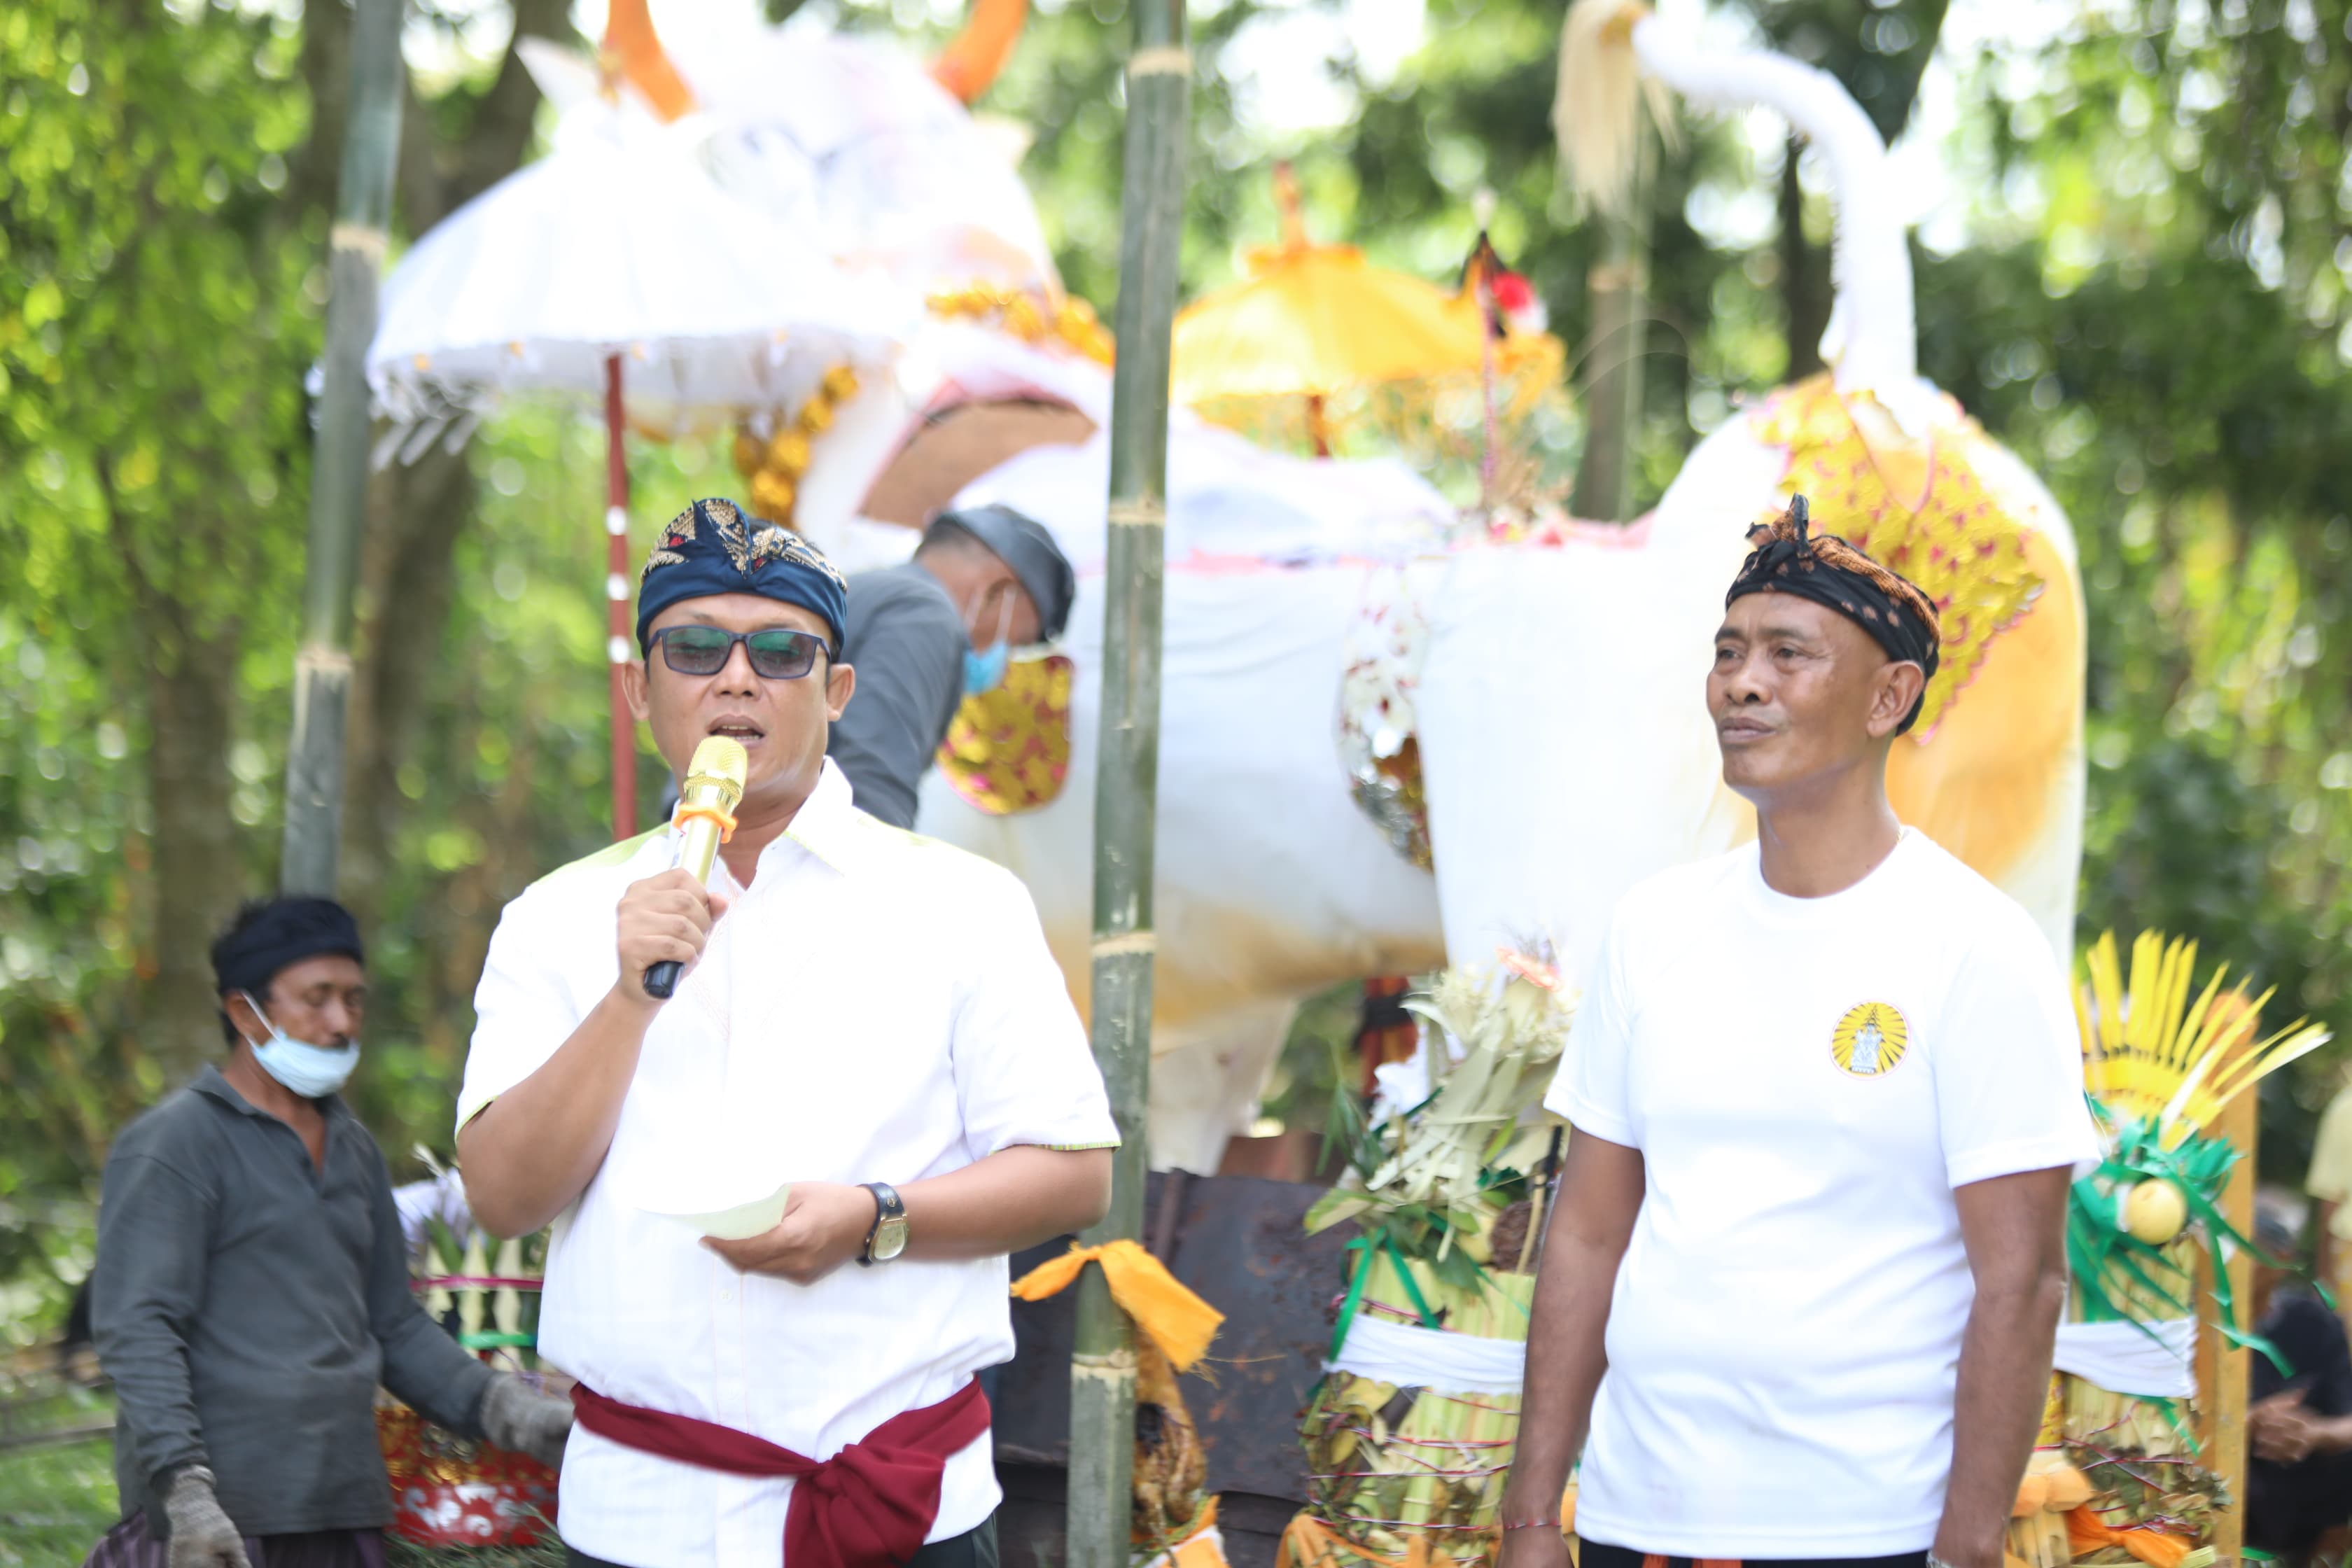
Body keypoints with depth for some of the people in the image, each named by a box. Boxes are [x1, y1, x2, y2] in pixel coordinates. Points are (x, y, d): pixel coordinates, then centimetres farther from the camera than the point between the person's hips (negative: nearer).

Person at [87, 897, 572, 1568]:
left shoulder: (353, 1147, 20)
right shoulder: (174, 1144, -3)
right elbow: (137, 1331, -11)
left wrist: (501, 1410, 9)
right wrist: (185, 1488, -23)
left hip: (344, 1512, 7)